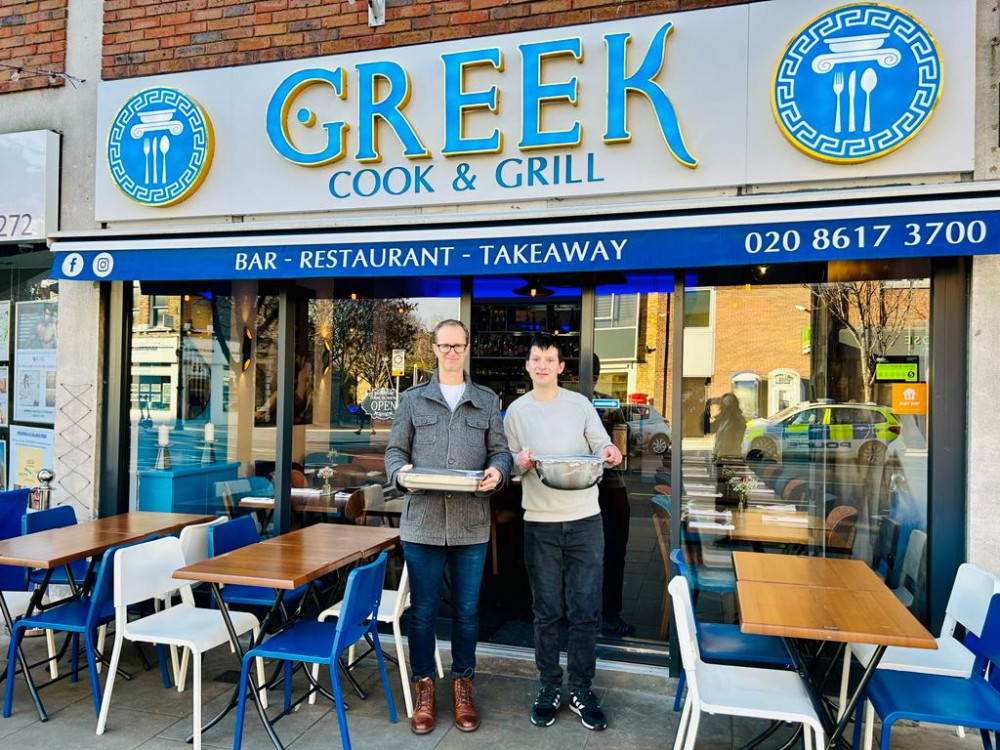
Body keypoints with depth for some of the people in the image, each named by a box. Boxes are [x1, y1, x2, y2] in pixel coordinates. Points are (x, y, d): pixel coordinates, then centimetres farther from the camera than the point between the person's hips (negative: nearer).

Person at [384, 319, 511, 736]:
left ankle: (462, 687, 28)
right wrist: (401, 470, -14)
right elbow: (394, 450, 8)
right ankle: (424, 688, 26)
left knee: (467, 610, 10)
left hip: (471, 525, 1)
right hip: (422, 521, 0)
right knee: (422, 611, 8)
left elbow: (500, 451, 7)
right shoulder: (412, 399, 8)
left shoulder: (488, 401, 9)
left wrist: (497, 472, -15)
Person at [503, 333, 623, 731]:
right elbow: (509, 466, 7)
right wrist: (520, 464, -15)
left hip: (585, 520, 0)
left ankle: (581, 689, 20)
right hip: (540, 522, 0)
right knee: (546, 611, 8)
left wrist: (610, 453, -20)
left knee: (585, 610, 4)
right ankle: (550, 686, 25)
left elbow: (602, 446, 2)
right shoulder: (516, 411, 4)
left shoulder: (580, 404, 3)